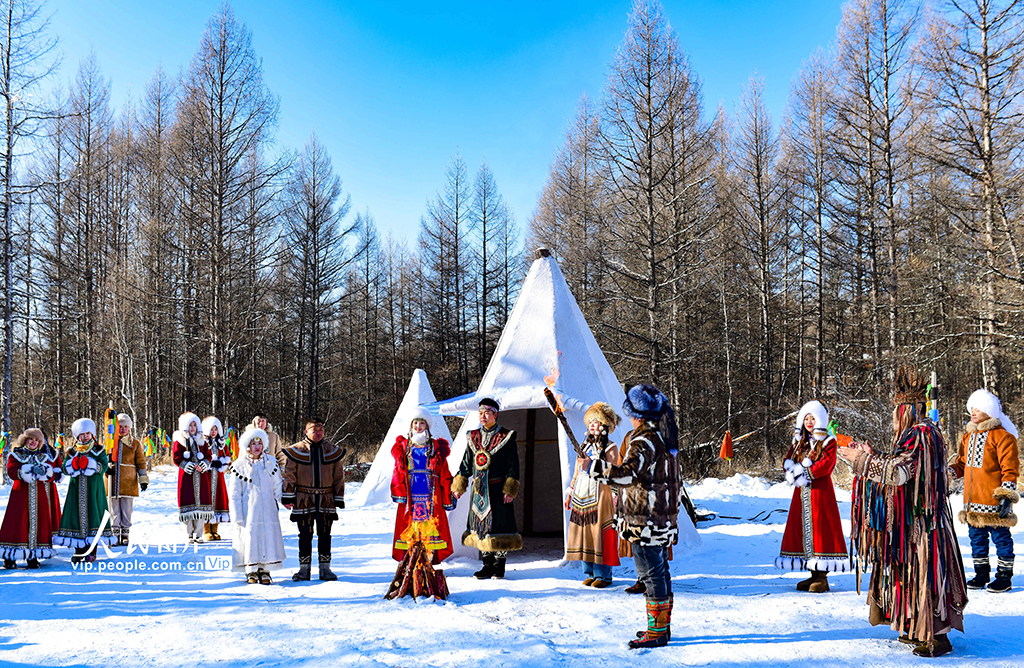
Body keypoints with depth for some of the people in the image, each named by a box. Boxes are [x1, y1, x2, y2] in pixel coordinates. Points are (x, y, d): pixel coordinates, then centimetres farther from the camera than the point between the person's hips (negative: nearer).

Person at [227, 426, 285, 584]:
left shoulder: (271, 462, 8)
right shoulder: (239, 465, 0)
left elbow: (277, 486, 13)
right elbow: (234, 493, 2)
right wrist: (237, 515, -2)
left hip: (268, 507, 2)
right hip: (249, 508, -2)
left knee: (269, 535, 0)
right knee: (250, 536, -1)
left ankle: (264, 570, 11)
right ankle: (251, 571, 12)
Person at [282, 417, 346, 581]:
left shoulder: (332, 450, 8)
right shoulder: (296, 450, 2)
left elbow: (339, 476, 10)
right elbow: (289, 475, 3)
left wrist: (339, 499, 6)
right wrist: (288, 497, -3)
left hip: (326, 500, 2)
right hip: (303, 500, -1)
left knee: (324, 535, 5)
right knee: (305, 535, 3)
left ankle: (325, 568, 14)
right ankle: (304, 569, 12)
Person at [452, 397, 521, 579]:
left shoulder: (506, 437, -2)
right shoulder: (473, 437, 11)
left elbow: (513, 466, -3)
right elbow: (466, 464, 17)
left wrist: (510, 490, -9)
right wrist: (459, 486, 11)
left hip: (498, 489, -4)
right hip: (478, 490, 4)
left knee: (499, 526, -2)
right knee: (481, 524, 6)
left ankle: (499, 566, 9)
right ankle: (487, 565, 15)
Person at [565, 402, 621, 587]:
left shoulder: (610, 448, -2)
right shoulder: (585, 446, 17)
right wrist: (570, 493, 17)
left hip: (599, 494, -6)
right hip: (582, 495, 6)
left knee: (599, 532, -7)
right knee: (584, 532, 5)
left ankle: (603, 575, 1)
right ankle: (589, 573, 14)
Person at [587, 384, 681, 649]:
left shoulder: (644, 441, -18)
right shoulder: (663, 437, 13)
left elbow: (628, 474, -30)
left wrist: (595, 467, -23)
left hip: (645, 521, -10)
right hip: (662, 518, 10)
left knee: (650, 573, -4)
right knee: (660, 572, 16)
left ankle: (656, 632, 1)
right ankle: (662, 627, 25)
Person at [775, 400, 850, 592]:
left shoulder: (828, 442, -2)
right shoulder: (798, 441, 17)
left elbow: (826, 465, -15)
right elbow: (787, 462, 9)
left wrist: (805, 472, -15)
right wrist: (796, 470, -11)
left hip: (820, 490, -6)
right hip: (801, 492, 6)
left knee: (819, 528, -8)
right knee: (802, 528, 4)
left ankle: (822, 577, -4)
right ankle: (813, 574, 11)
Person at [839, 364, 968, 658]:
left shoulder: (921, 434, -19)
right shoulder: (918, 432, 13)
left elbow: (899, 471, -27)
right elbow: (901, 468, 21)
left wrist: (862, 460, -19)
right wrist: (871, 455, 14)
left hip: (920, 522, -11)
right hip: (912, 518, 11)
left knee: (922, 572, -6)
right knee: (910, 572, 16)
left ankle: (939, 637, 1)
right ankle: (919, 630, 26)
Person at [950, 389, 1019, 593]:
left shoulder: (1002, 436, -8)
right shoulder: (968, 436, 14)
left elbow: (1010, 468, -11)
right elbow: (962, 464, 22)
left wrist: (1007, 495, -16)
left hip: (994, 501, -7)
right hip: (972, 500, 7)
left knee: (1000, 537, 3)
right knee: (976, 537, 13)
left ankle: (1004, 575, 13)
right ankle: (981, 573, 24)